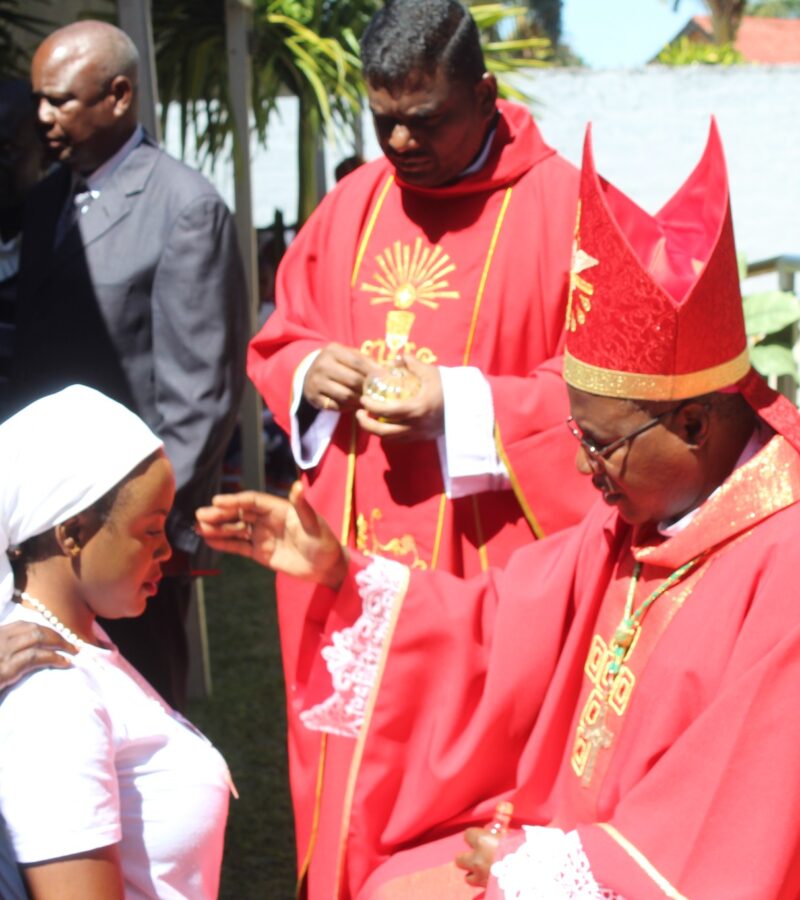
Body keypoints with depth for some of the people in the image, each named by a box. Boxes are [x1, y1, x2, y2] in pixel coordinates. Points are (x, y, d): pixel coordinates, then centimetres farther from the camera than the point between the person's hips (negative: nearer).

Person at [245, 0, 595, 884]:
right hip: (348, 555, 5)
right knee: (348, 773, 10)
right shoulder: (352, 204, 9)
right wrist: (311, 372, -5)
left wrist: (462, 406, -20)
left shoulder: (564, 209, -8)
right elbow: (277, 344, 18)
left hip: (486, 568, -5)